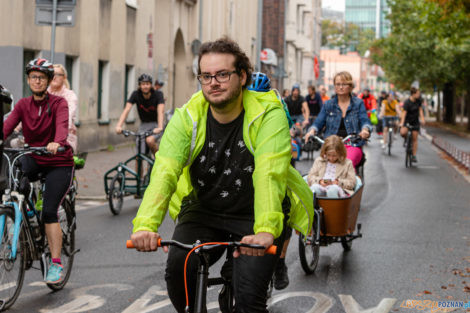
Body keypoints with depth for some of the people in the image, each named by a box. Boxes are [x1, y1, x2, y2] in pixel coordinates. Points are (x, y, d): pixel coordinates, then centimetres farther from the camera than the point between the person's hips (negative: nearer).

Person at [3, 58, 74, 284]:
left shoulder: (58, 103, -10)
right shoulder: (23, 105, 1)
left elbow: (62, 125, -30)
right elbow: (7, 126, -14)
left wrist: (57, 143, -51)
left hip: (58, 163, -4)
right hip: (33, 158, 4)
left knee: (49, 211, -14)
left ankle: (56, 264, -8)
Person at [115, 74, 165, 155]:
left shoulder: (158, 94, -18)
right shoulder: (136, 94, -12)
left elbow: (160, 111, -32)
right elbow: (126, 110, -22)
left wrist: (160, 127, -50)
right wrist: (119, 126, -38)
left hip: (156, 124, -3)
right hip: (144, 124, 3)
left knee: (150, 140, -32)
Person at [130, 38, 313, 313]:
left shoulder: (268, 114, -19)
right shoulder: (187, 117, -11)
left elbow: (269, 174, -33)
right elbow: (164, 172, -24)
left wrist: (266, 230, -50)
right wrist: (146, 225, -42)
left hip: (254, 216, -2)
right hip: (203, 211, 3)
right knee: (177, 271, -21)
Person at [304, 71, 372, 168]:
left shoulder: (358, 103, 13)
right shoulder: (328, 104, 17)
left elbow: (365, 120, 1)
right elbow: (319, 122, 10)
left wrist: (365, 130, -24)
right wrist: (312, 130, -13)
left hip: (352, 146, -1)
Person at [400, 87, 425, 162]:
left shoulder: (418, 101, -4)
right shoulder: (407, 102, -20)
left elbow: (420, 109, 7)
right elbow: (404, 113, -25)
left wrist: (422, 118, -5)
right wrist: (402, 123, -33)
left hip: (415, 121, 4)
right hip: (407, 120, -4)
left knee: (415, 138, 1)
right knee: (403, 132, -31)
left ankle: (414, 156, 6)